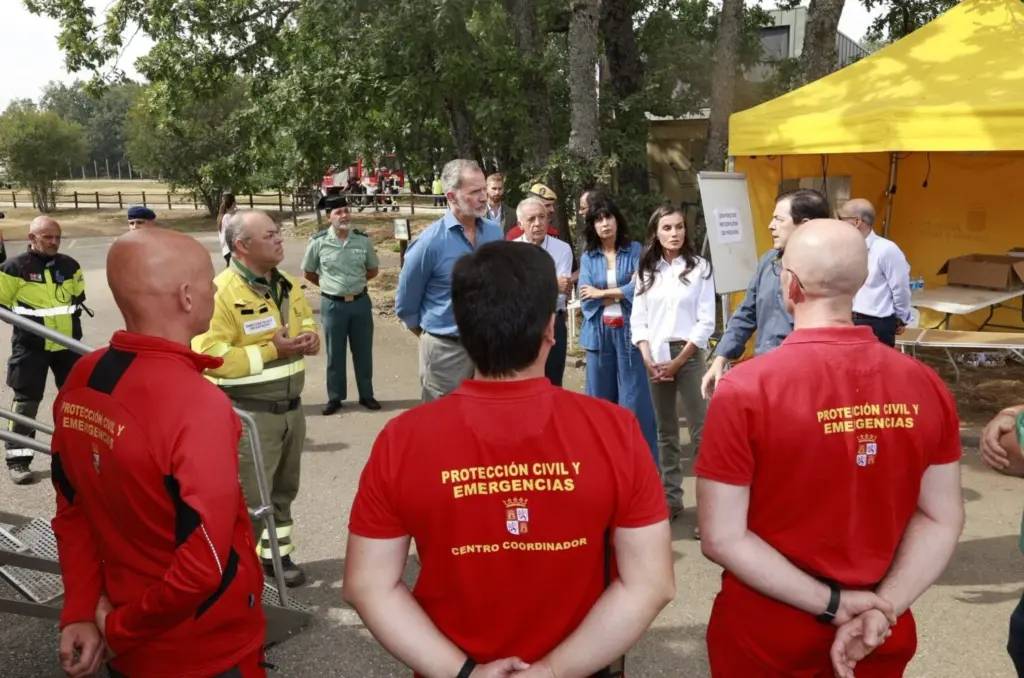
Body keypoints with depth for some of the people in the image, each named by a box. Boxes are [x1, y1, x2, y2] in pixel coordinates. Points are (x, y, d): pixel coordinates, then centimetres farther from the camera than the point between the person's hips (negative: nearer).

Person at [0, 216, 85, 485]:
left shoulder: (69, 265, 5)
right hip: (30, 346, -4)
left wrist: (72, 311, 7)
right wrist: (26, 318, -10)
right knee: (26, 399, -3)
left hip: (67, 342, 4)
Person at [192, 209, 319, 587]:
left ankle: (275, 554, 36)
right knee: (248, 496, 0)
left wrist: (310, 339, -5)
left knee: (283, 489, 19)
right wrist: (271, 351, -25)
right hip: (249, 412, -8)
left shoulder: (285, 285, 7)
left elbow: (307, 322, 20)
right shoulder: (220, 292, -19)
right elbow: (208, 356, -24)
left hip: (291, 406, 8)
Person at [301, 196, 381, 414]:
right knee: (334, 353, 10)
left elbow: (373, 270, 11)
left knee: (363, 351, 12)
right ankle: (335, 397, 22)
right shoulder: (319, 242, -8)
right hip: (333, 304, -1)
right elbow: (308, 273, 6)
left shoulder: (363, 240, -3)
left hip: (360, 302, 2)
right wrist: (329, 285, 7)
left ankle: (366, 395, 25)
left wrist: (355, 282, 8)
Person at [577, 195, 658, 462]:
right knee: (601, 399, 9)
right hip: (599, 333, 2)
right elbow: (585, 299, -2)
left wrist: (602, 293, -6)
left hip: (629, 331, -2)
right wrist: (623, 291, -7)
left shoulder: (635, 250, 3)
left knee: (634, 397, -2)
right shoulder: (587, 257, 8)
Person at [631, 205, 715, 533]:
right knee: (665, 431, 11)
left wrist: (678, 361, -10)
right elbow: (638, 319, 7)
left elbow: (706, 322, -5)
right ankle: (670, 497, 20)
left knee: (700, 430, -8)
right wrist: (648, 359, -6)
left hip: (689, 354, -4)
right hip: (655, 357, 4)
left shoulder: (699, 267, -1)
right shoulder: (647, 270, 8)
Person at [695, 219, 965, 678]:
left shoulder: (745, 390, -20)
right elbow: (943, 518, -3)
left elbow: (722, 539, -20)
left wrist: (831, 603, -14)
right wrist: (881, 608, -8)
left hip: (767, 638, -3)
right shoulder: (926, 385, -8)